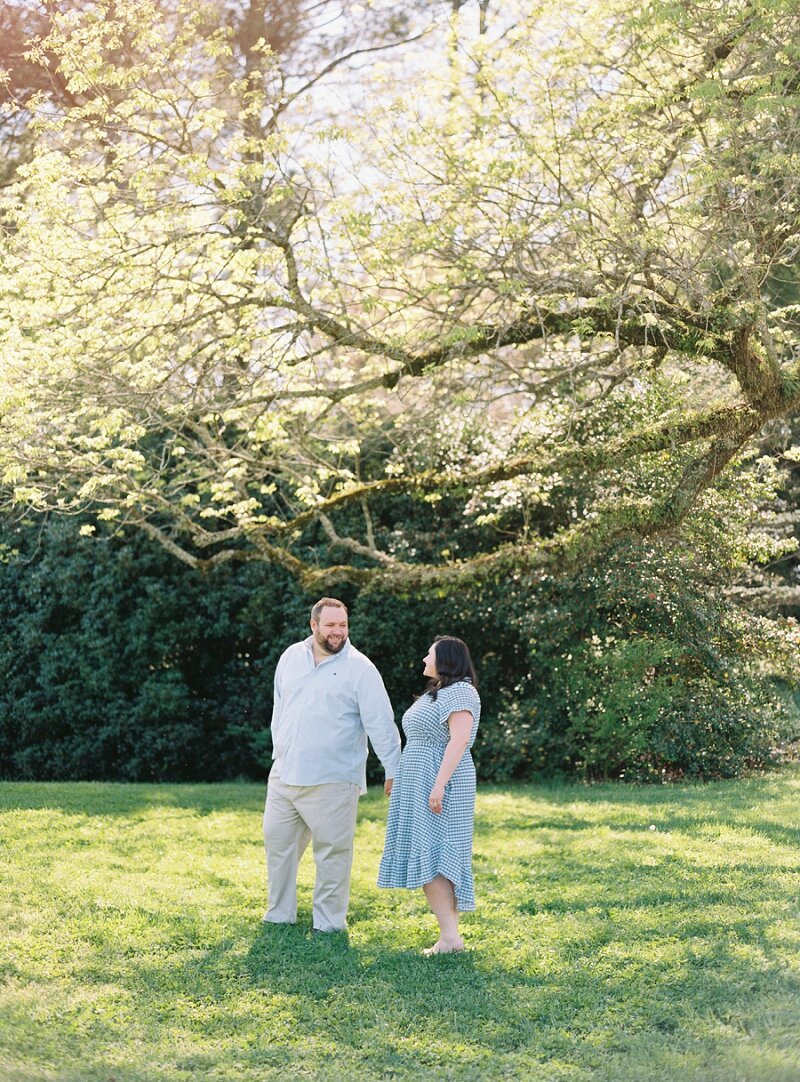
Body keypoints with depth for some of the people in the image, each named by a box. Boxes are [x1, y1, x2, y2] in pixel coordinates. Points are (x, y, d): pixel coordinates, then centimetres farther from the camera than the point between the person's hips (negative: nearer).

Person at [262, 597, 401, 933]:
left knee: (332, 851, 0)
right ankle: (279, 915, 24)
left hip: (332, 780, -5)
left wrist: (393, 770, -13)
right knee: (278, 843, 11)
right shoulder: (291, 657, 9)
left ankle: (329, 923, 11)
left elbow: (380, 722, -9)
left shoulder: (359, 668, -7)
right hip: (284, 776, 5)